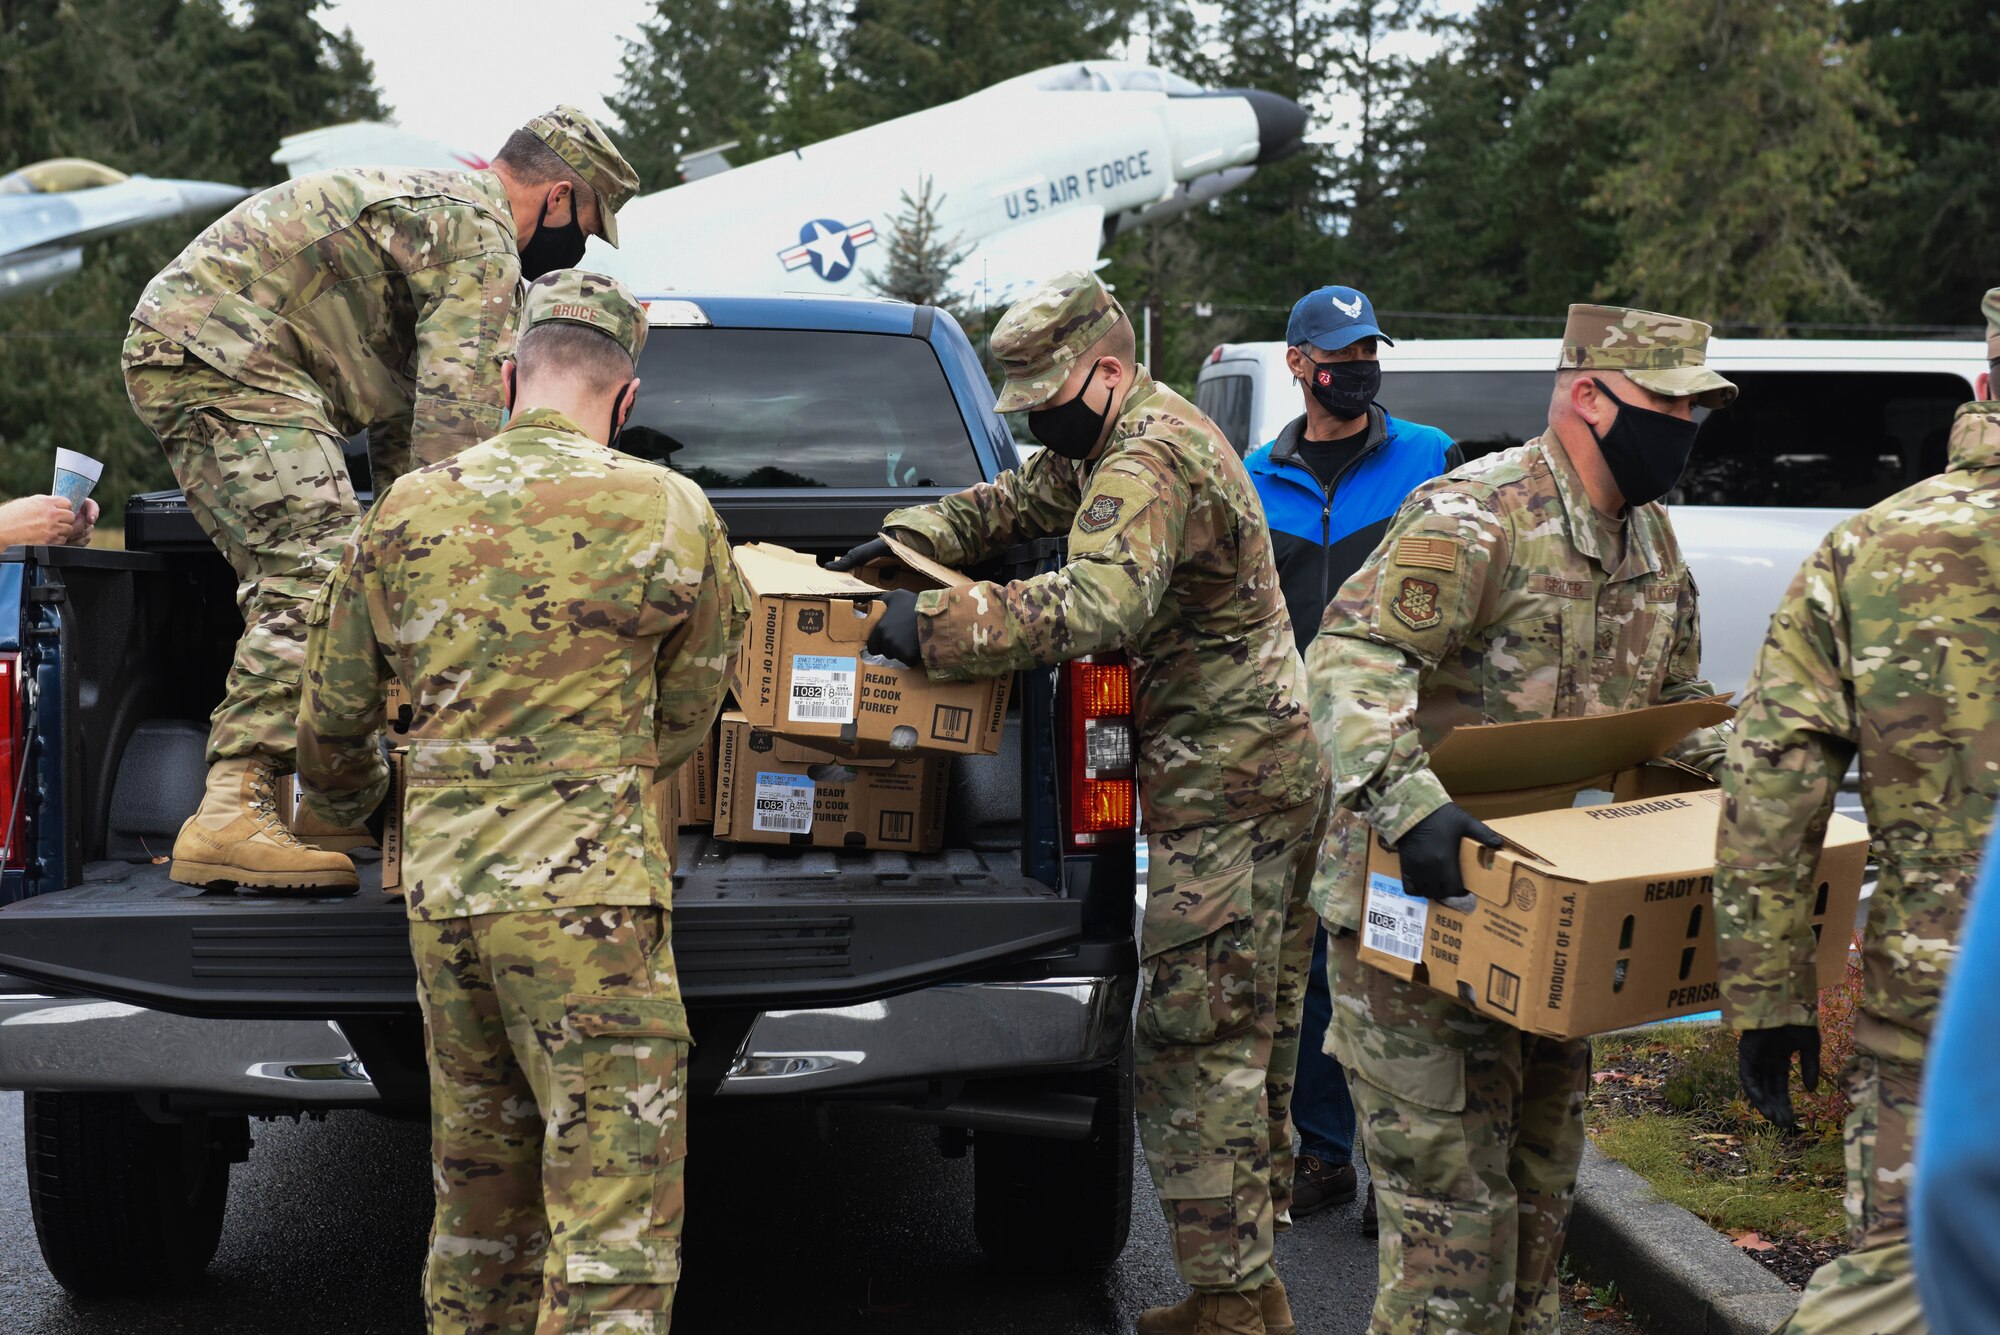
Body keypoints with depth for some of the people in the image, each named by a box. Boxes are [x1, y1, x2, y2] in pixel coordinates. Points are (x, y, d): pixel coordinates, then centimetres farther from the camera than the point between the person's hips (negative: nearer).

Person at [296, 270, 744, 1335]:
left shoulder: (405, 514, 8)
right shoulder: (671, 514, -3)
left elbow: (332, 715, 18)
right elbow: (686, 715, 8)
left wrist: (345, 804, 39)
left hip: (442, 890, 5)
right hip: (589, 893, -5)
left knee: (477, 1190, 19)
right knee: (614, 1216, -4)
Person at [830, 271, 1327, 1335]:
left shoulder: (1146, 466, -18)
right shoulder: (1147, 434, 17)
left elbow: (1102, 604, -35)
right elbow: (1018, 501, 26)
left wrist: (935, 627, -32)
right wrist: (901, 543, 12)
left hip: (1224, 786, -11)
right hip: (1266, 766, 11)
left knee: (1193, 1042, -11)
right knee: (1250, 1027, 15)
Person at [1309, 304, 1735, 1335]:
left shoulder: (1652, 542, 10)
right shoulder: (1477, 516, -19)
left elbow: (1676, 704, 24)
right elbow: (1350, 659, -29)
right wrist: (1407, 804, -42)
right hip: (1419, 905, -9)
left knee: (1540, 1182, 18)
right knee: (1451, 1189, -8)